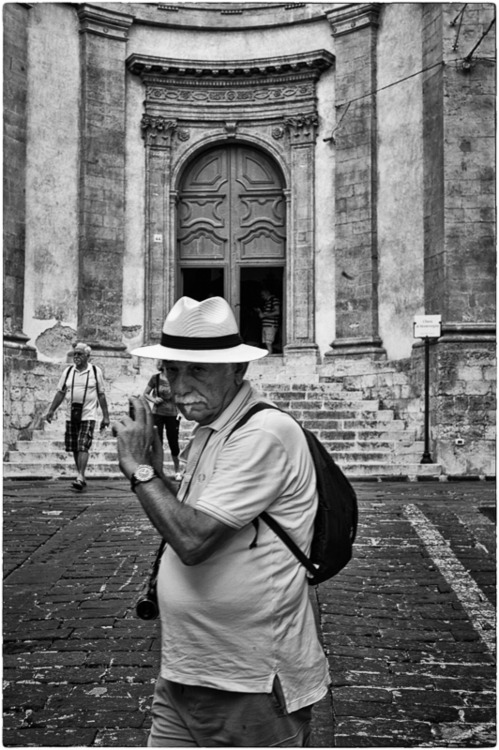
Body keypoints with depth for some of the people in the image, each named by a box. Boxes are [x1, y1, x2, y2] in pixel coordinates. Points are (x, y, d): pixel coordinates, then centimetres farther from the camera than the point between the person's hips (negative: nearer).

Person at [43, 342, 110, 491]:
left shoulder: (96, 371, 0)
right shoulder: (68, 371, 7)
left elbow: (101, 395, 4)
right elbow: (61, 392, 12)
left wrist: (105, 416, 3)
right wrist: (51, 410, 4)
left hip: (88, 416, -4)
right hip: (71, 416, 4)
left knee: (83, 446, -15)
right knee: (75, 448, 8)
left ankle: (80, 477, -17)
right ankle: (81, 477, 20)